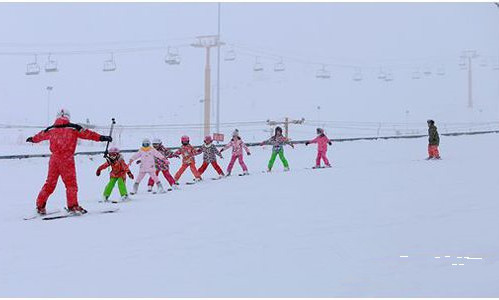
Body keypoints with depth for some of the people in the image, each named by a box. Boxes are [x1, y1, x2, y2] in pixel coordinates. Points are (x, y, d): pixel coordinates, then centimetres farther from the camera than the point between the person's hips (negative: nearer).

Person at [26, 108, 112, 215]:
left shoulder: (51, 129, 12)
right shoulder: (73, 128, -1)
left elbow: (40, 135, 29)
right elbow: (86, 133, -7)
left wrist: (32, 139, 50)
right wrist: (101, 138, -7)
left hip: (54, 159, 4)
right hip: (67, 159, -4)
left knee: (50, 183, 13)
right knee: (71, 183, 0)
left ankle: (40, 206, 16)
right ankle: (72, 206, -10)